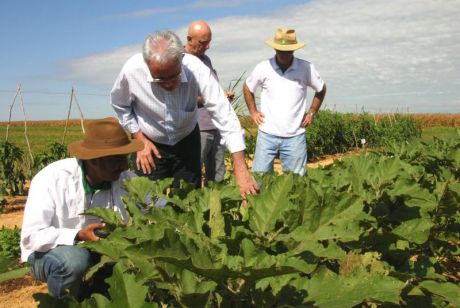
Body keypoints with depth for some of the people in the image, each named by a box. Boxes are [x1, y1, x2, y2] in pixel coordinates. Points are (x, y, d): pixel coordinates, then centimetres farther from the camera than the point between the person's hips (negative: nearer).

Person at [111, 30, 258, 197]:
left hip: (187, 141, 1)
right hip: (149, 143, 0)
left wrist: (240, 167, -37)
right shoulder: (131, 70, -27)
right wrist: (140, 139, -11)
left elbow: (224, 116, -31)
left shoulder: (196, 69, -30)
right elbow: (120, 106, -5)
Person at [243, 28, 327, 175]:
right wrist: (253, 112, 7)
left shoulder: (306, 68, -3)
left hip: (295, 137, 0)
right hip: (267, 135, 0)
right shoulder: (263, 68, -3)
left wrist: (312, 113, 8)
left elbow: (321, 89, 14)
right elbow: (247, 88, 15)